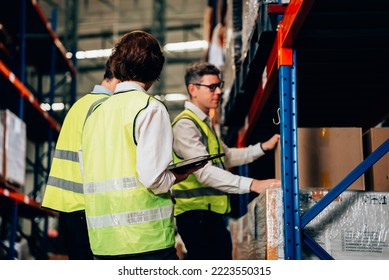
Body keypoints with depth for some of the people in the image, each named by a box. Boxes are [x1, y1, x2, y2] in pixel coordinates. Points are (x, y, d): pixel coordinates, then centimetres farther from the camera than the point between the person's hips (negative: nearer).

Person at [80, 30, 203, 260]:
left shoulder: (96, 112, 13)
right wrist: (177, 176, 3)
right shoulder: (150, 108, -7)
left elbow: (89, 174, 15)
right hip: (146, 237, -7)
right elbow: (152, 177, -18)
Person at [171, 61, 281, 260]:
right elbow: (204, 171, -25)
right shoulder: (185, 124, -15)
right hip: (197, 214, -10)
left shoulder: (205, 123, 18)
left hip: (212, 213, 10)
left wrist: (263, 147, 16)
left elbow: (226, 157, 28)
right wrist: (251, 184, -32)